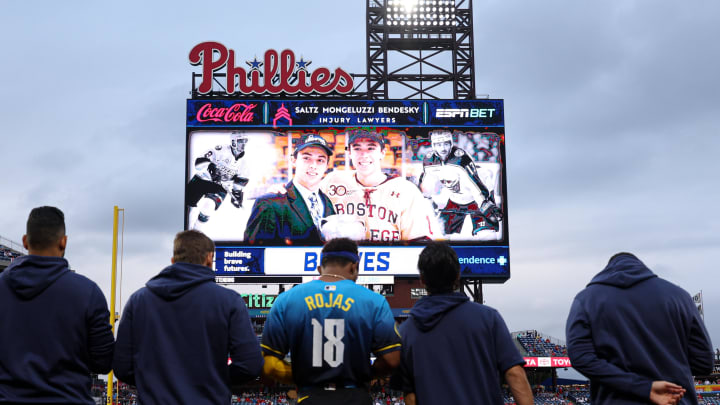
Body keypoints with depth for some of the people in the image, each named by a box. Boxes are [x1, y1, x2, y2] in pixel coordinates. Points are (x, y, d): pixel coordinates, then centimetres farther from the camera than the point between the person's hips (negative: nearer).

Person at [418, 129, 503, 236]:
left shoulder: (460, 158, -29)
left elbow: (475, 183, -34)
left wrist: (488, 205, -39)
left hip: (474, 200, -5)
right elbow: (426, 184, 8)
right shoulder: (429, 160, -10)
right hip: (454, 201, 5)